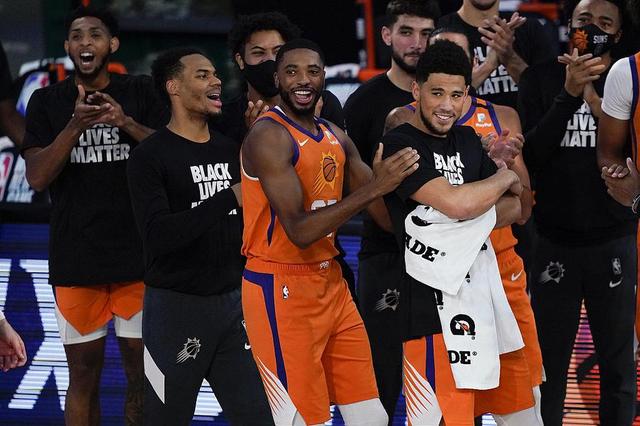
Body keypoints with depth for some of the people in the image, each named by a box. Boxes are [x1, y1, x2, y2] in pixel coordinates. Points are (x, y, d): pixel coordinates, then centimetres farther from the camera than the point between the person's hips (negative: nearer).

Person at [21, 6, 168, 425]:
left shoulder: (140, 92, 5)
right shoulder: (48, 102, 4)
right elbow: (37, 177, -5)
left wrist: (126, 123, -18)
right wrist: (75, 126, -19)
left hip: (137, 256, 0)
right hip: (76, 260, 0)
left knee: (143, 372, 3)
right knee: (84, 373, 4)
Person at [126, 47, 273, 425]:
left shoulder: (231, 150, 11)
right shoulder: (149, 157, -9)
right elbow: (158, 234, -22)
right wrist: (230, 197, -25)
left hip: (235, 303, 5)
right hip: (177, 307, -5)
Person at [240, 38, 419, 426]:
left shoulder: (337, 138, 10)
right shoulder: (269, 136, -15)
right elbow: (299, 231, -24)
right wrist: (373, 188, -28)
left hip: (331, 284, 8)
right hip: (281, 291, -8)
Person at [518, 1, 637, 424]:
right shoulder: (541, 79, 2)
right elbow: (532, 155, -10)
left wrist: (595, 98, -20)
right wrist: (569, 94, -19)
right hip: (555, 241, 0)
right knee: (549, 362, 3)